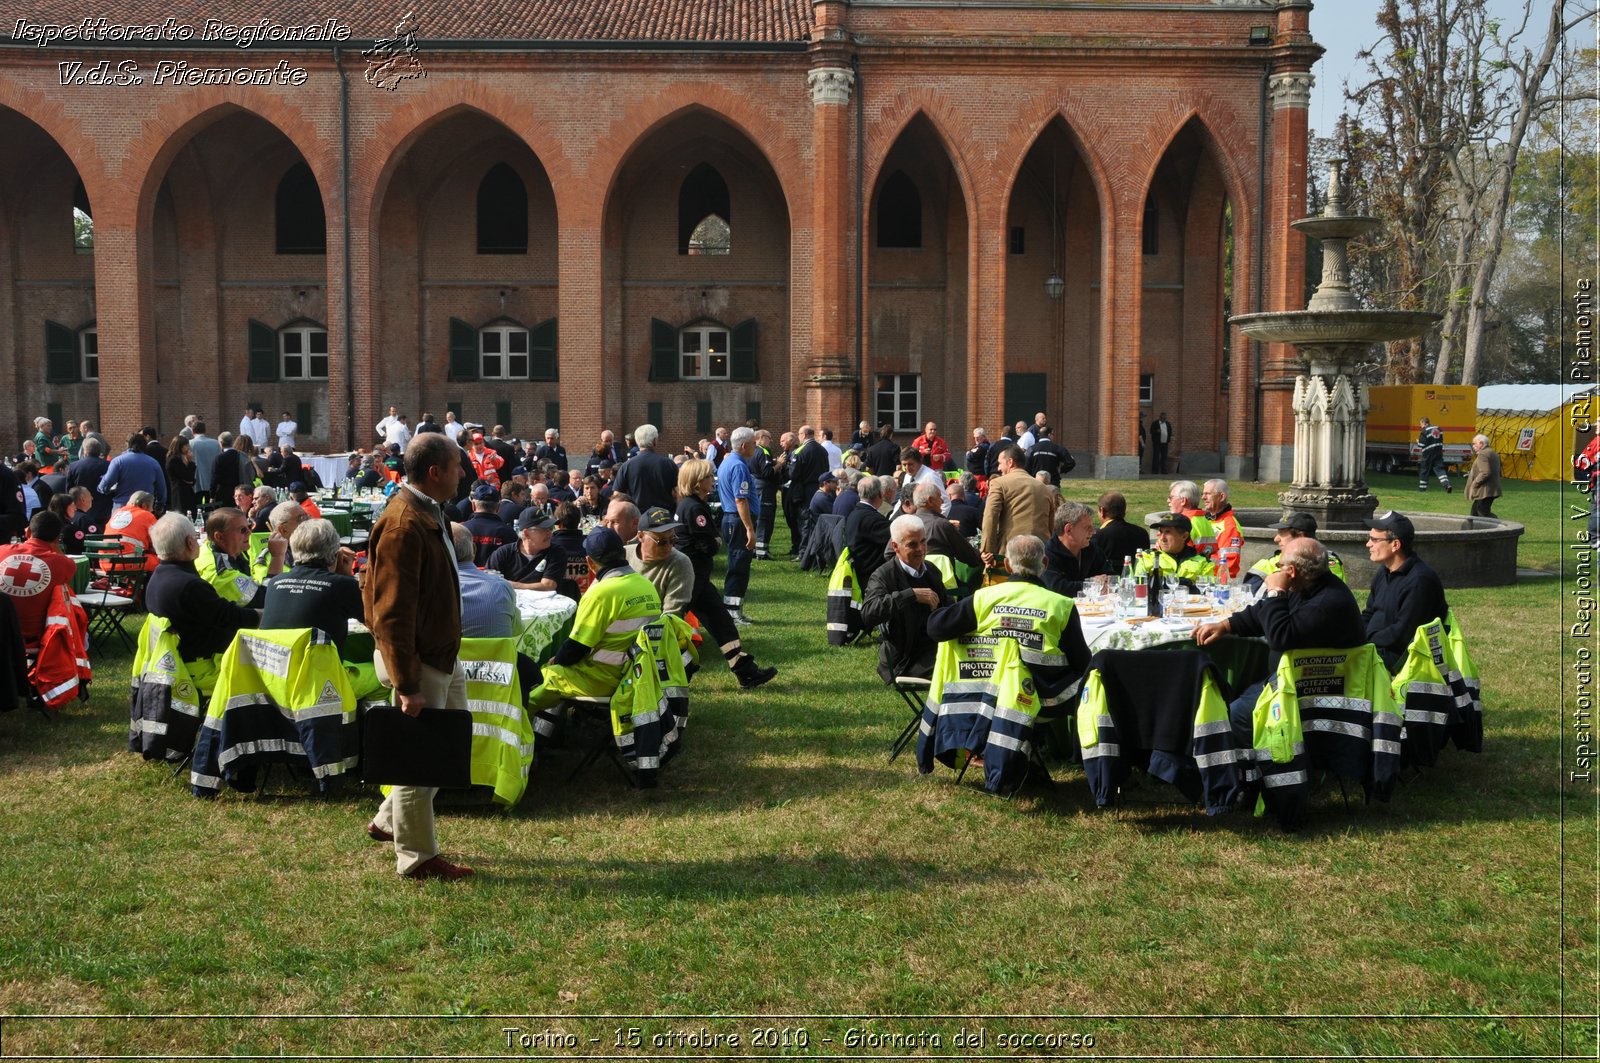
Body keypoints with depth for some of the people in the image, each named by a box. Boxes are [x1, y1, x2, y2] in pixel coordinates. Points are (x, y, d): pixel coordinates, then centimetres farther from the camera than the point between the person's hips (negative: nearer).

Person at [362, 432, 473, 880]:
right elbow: (391, 612, -25)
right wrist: (406, 685, -25)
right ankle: (417, 857, 18)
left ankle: (388, 822, 34)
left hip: (444, 657, 10)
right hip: (418, 661, -10)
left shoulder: (429, 512, 9)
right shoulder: (403, 524, -24)